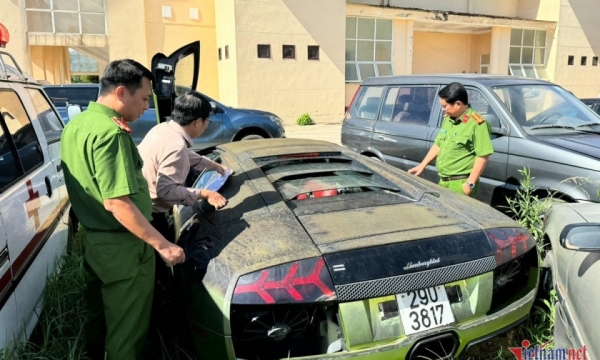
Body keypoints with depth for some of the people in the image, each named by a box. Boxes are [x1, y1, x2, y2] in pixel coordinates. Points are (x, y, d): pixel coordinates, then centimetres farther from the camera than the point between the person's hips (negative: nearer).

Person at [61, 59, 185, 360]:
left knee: (99, 317, 25)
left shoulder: (75, 125, 8)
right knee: (126, 329, 7)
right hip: (121, 246, -9)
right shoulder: (110, 132, -23)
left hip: (91, 238, 10)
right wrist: (162, 245, -26)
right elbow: (117, 203, -28)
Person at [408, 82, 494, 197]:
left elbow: (482, 156, -17)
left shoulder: (476, 123, -14)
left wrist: (470, 184, -19)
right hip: (443, 181, 8)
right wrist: (422, 165, 18)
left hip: (460, 183, -8)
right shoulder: (447, 119, 11)